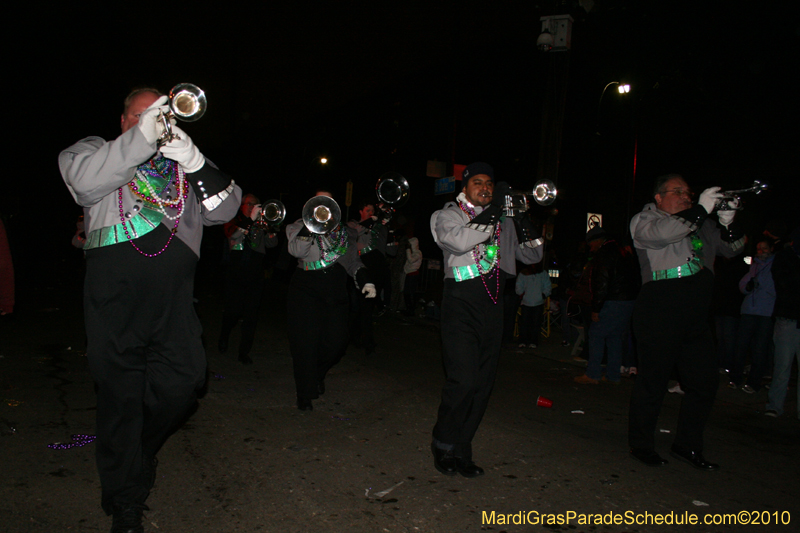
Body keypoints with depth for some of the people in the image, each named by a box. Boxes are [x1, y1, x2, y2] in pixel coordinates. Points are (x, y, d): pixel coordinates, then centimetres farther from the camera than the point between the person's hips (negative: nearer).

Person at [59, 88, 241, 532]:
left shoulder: (184, 165, 19)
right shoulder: (97, 150, 16)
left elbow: (224, 209, 3)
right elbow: (84, 182, -8)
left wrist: (194, 162, -12)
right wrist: (142, 138, -14)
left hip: (173, 299, 2)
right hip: (116, 298, -2)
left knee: (183, 383, -6)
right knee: (121, 396, 2)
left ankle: (141, 454, 26)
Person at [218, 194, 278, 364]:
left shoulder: (260, 225, 13)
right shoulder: (234, 221, 8)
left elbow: (272, 243, 0)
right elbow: (233, 235, -15)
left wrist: (269, 227, -16)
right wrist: (251, 219, -21)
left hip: (255, 276, 2)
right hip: (236, 275, -2)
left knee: (251, 315, 0)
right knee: (233, 311, -2)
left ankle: (244, 352, 10)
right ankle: (223, 338, 29)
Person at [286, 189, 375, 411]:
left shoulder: (345, 233, 16)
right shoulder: (301, 227, 6)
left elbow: (355, 262, 16)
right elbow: (297, 251, -13)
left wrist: (365, 281, 1)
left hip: (335, 295, 3)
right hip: (306, 292, -3)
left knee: (336, 343, -1)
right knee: (306, 343, -5)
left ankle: (318, 374, 32)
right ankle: (305, 394, 10)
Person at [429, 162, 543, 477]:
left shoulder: (503, 221, 18)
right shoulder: (448, 215, 5)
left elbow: (532, 256, 16)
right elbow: (461, 241, -17)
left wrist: (524, 221, 0)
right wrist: (495, 209, -14)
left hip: (492, 304, 5)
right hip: (462, 301, -5)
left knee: (483, 383, 7)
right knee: (463, 379, -13)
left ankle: (460, 451, 20)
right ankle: (443, 446, 8)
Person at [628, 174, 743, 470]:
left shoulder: (701, 225, 22)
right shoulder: (644, 220, 2)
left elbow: (733, 249, 21)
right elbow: (664, 232, -20)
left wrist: (727, 221, 3)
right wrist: (701, 210, -17)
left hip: (695, 316, 7)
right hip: (659, 314, -7)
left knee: (705, 381, 8)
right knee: (653, 381, -2)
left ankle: (687, 446, 22)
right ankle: (641, 445, 13)